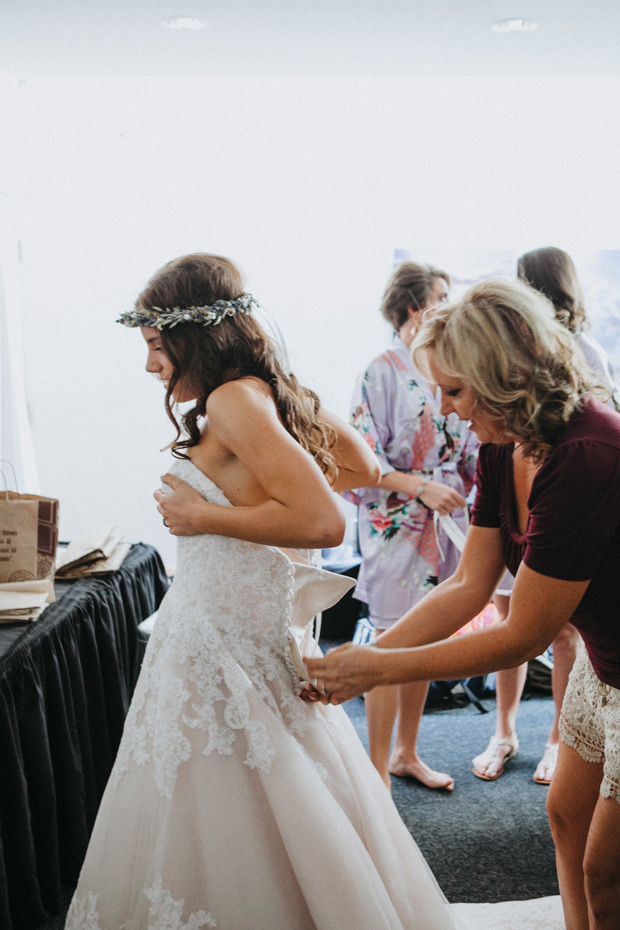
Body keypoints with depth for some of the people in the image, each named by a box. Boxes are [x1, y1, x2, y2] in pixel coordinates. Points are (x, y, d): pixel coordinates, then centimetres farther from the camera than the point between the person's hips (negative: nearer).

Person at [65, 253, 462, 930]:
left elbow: (323, 522, -26)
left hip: (224, 638, -9)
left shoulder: (233, 399, -18)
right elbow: (365, 469, 19)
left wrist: (203, 516, -17)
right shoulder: (273, 392, 9)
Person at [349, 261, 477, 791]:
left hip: (442, 524, 7)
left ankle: (407, 753, 30)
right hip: (396, 526, -7)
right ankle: (378, 771, 14)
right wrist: (421, 487, -21)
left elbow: (466, 448, 15)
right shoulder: (383, 373, -11)